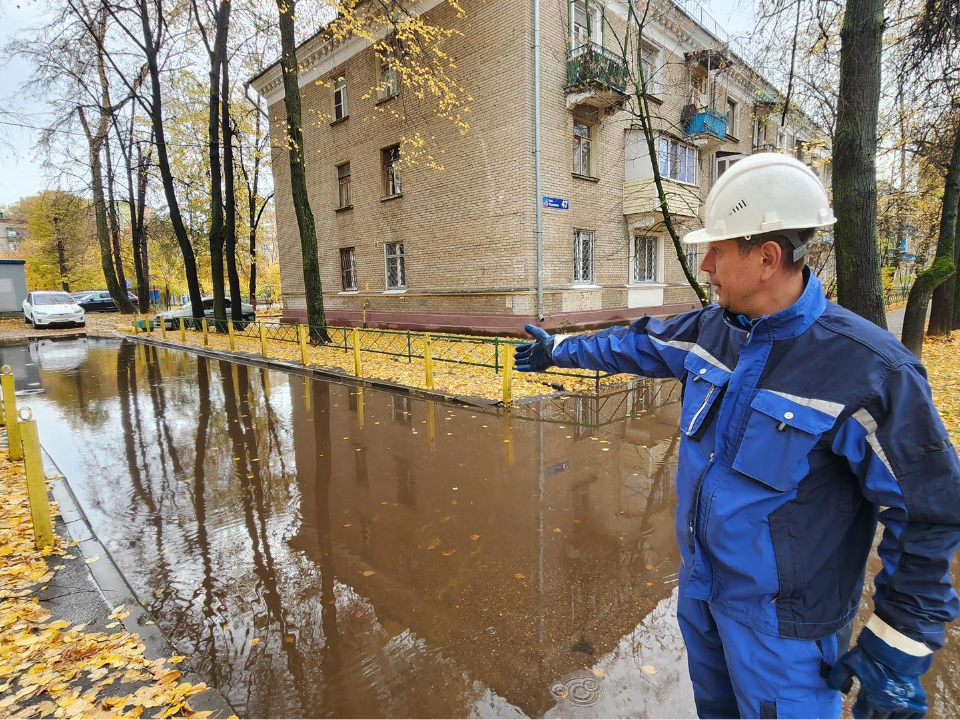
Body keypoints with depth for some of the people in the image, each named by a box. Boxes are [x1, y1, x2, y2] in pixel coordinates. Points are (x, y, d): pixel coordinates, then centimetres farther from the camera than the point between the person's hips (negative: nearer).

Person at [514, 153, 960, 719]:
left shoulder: (869, 370, -26)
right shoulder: (712, 330, -7)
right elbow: (637, 346, 9)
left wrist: (900, 647, -13)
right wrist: (559, 349, 21)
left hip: (780, 617, -6)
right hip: (700, 582, 6)